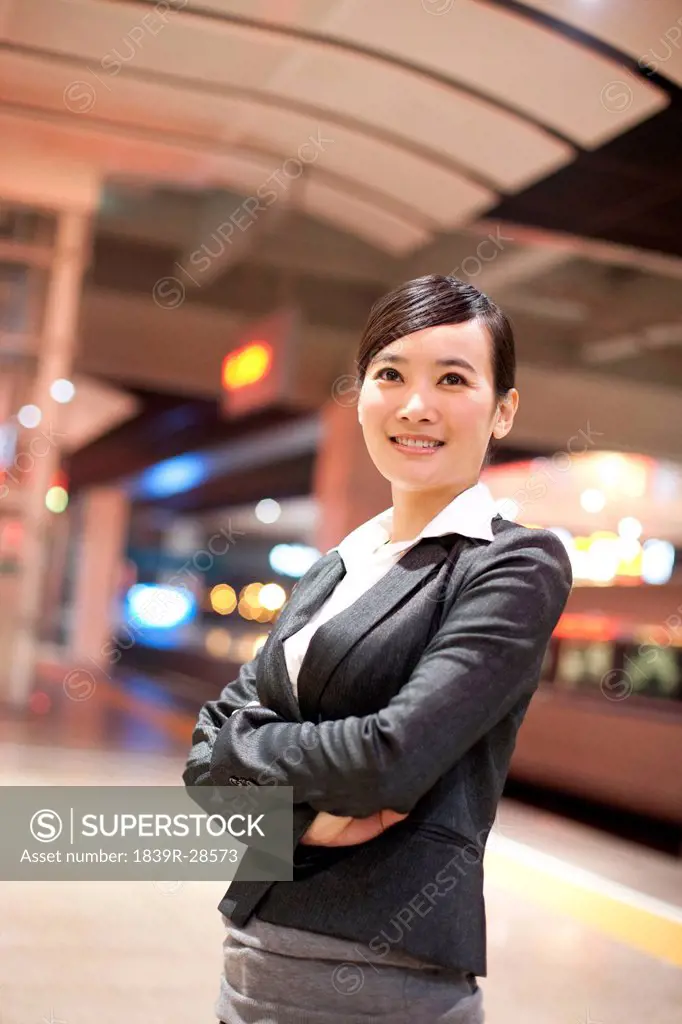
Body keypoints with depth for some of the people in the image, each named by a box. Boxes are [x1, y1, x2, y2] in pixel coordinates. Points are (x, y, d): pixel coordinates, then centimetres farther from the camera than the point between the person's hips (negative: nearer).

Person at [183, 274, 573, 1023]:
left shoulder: (521, 564, -9)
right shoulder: (332, 569, 10)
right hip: (253, 956, 6)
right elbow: (210, 754, 5)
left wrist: (241, 743, -6)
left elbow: (390, 758, -21)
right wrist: (298, 812, -14)